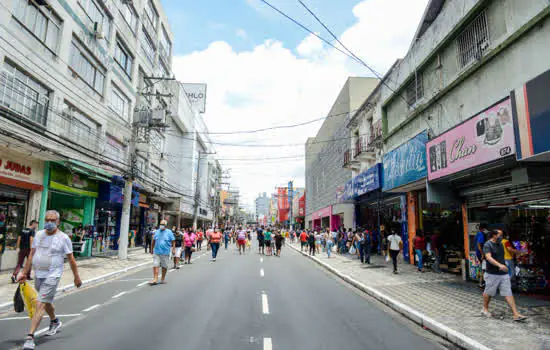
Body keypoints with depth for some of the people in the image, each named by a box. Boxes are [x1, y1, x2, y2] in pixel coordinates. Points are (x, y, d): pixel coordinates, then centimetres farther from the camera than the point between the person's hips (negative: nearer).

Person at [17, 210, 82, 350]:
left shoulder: (63, 238, -11)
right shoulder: (39, 235, 4)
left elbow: (71, 259, -7)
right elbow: (31, 255, 11)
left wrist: (76, 277, -3)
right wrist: (24, 273, 9)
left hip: (52, 276, -6)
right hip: (38, 275, 7)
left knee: (40, 305, -13)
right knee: (46, 302, 23)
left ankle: (30, 337, -7)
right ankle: (55, 322, 46)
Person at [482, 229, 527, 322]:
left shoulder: (500, 244, 11)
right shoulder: (487, 245, -13)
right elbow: (488, 258, -26)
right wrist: (499, 265, -38)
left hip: (503, 273, 6)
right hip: (492, 274, -6)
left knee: (508, 293, 0)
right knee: (488, 293, 8)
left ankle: (516, 314, -1)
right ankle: (485, 309, 26)